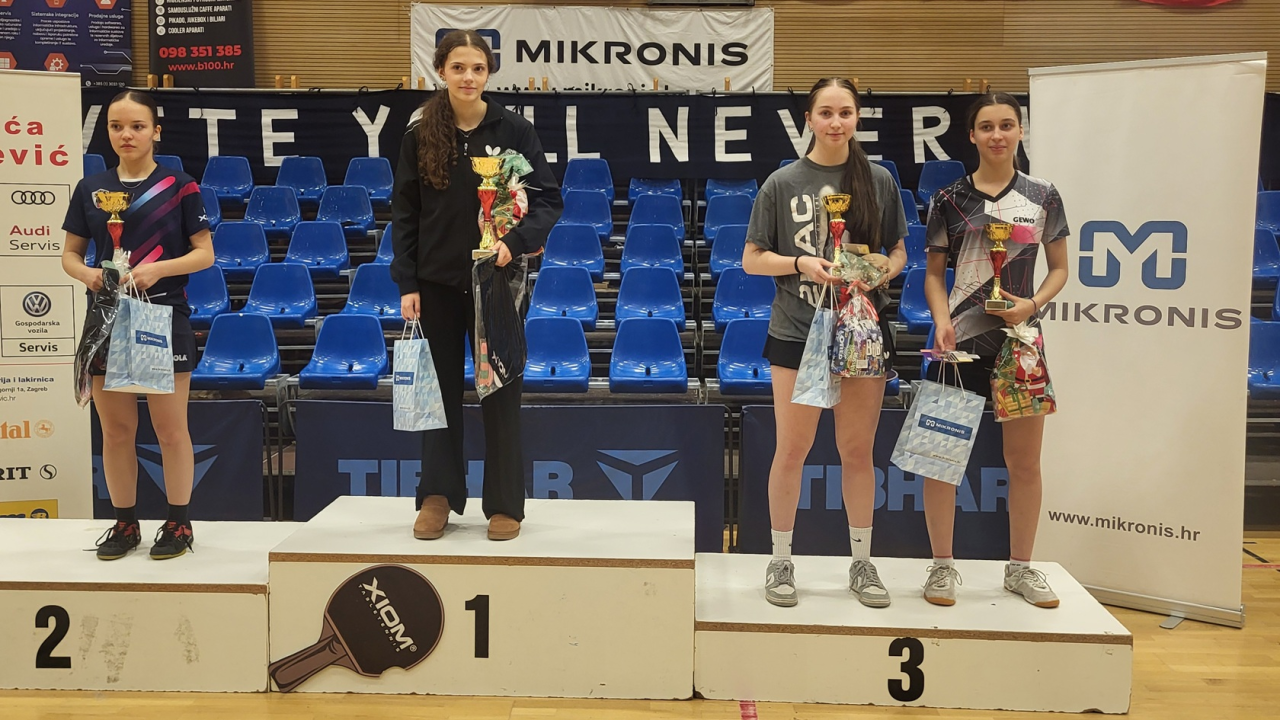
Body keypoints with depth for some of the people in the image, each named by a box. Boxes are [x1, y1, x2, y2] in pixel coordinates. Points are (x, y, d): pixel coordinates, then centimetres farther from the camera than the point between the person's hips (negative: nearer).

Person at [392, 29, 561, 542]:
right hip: (437, 283, 2)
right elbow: (404, 214, 5)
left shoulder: (513, 130, -3)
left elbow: (547, 200, -2)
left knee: (500, 392, 5)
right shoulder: (420, 136, 2)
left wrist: (516, 241, -20)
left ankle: (505, 504, 15)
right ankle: (438, 495, 20)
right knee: (440, 389, 8)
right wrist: (406, 284, -2)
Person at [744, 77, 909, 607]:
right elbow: (752, 259, 2)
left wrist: (886, 266, -11)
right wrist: (801, 264, -14)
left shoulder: (878, 181, 5)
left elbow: (899, 252, 12)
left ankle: (862, 563, 22)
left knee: (858, 450, 9)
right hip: (798, 332, -1)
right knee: (792, 449, 4)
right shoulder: (783, 183, 1)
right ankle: (780, 561, 18)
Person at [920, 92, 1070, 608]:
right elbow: (934, 273, 6)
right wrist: (941, 318, -12)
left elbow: (1059, 268, 12)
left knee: (1024, 459, 7)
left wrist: (1034, 303, -8)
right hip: (959, 339, -1)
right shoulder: (949, 200, 3)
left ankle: (1020, 567, 23)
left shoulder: (1042, 197, 6)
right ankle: (942, 565, 14)